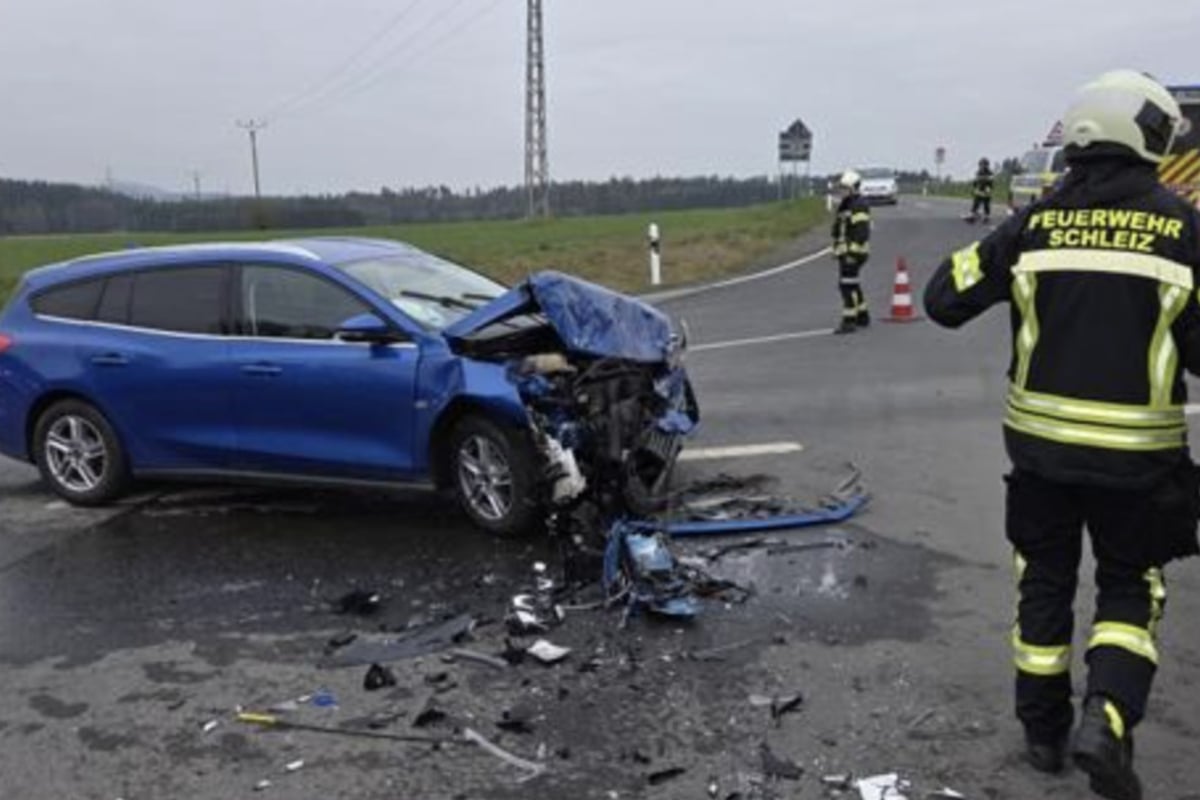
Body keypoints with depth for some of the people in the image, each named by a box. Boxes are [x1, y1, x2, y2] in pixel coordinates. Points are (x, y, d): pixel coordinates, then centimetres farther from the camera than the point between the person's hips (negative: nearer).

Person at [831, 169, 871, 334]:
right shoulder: (844, 205, 19)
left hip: (853, 252, -10)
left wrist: (853, 252, -26)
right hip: (844, 252, 10)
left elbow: (861, 231, -21)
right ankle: (863, 316, 29)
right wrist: (837, 250, 22)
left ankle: (849, 322, -11)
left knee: (847, 285, -12)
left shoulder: (859, 206, -13)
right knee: (851, 285, 17)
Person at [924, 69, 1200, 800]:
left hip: (1040, 440, 2)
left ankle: (1044, 730, 28)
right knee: (1131, 585, 17)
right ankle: (1107, 717, -3)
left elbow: (944, 299, -1)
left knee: (1045, 582, 18)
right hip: (1136, 453, -2)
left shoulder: (1037, 222, -3)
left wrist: (991, 253, 16)